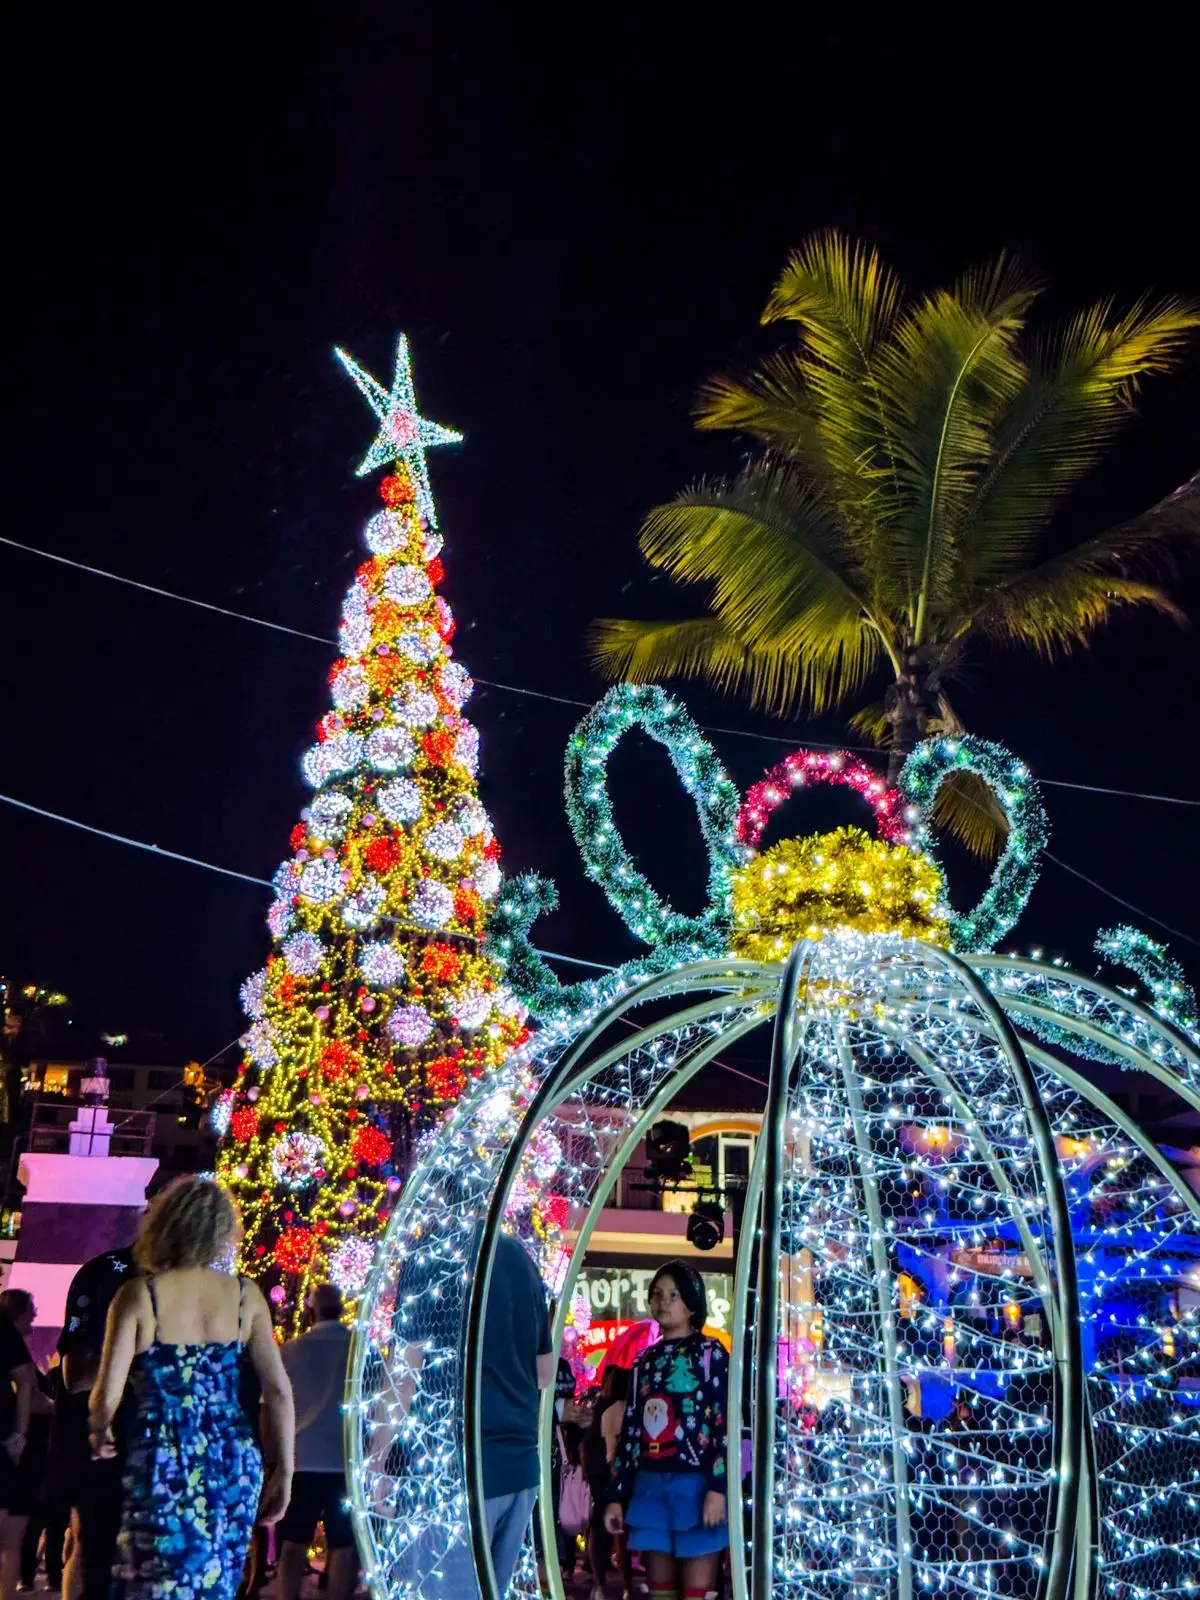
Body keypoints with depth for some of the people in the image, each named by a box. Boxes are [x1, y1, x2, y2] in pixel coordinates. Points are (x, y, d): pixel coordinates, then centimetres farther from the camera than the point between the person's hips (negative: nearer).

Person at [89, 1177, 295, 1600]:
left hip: (162, 1464, -3)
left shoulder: (139, 1296, -6)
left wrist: (99, 1431, 11)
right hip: (234, 1462, 3)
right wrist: (283, 1472, 3)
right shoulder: (245, 1296, 0)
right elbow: (278, 1392, -5)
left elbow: (107, 1394, -11)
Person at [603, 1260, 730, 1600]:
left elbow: (726, 1423, -6)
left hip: (695, 1487, -5)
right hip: (650, 1488, 5)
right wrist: (616, 1495, 12)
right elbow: (631, 1431, 15)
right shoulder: (646, 1360, 16)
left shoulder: (710, 1352, 2)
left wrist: (718, 1488, -16)